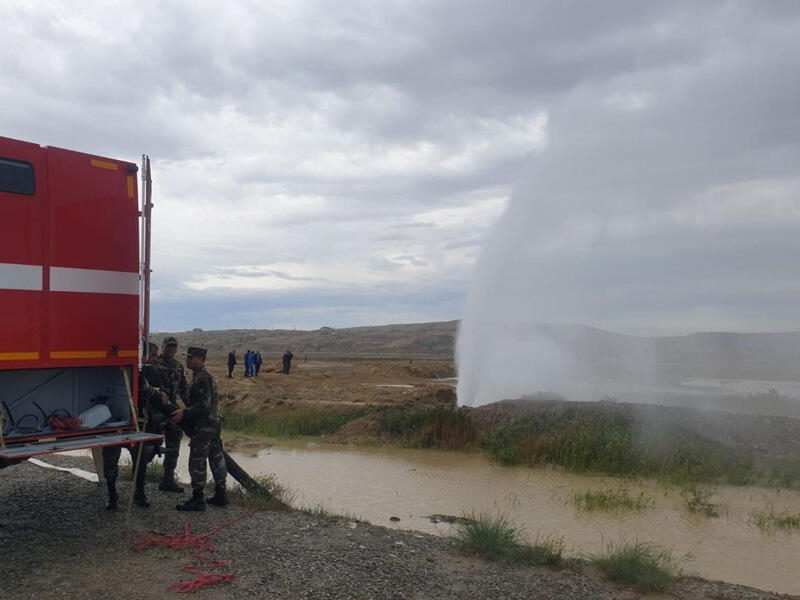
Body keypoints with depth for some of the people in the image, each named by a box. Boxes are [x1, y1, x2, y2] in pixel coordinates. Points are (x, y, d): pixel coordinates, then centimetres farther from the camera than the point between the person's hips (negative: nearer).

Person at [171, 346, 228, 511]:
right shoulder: (205, 376, 16)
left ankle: (197, 499, -1)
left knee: (197, 461, -5)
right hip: (213, 424, 10)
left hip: (203, 426, -10)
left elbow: (204, 404, -22)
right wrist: (184, 412, 19)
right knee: (216, 457, 13)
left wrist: (184, 413, -19)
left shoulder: (202, 378, -17)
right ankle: (220, 494, 21)